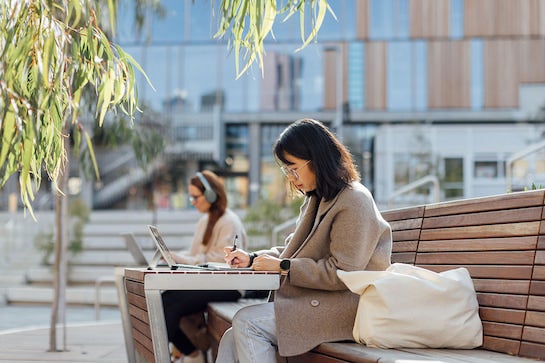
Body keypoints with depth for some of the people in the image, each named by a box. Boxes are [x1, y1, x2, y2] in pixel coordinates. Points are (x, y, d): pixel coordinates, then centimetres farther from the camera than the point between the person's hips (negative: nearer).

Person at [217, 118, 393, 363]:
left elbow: (343, 274, -18)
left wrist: (283, 267, -15)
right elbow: (294, 250, 24)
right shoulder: (317, 200, 18)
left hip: (344, 307, -9)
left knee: (246, 322, -22)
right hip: (313, 300, 9)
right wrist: (252, 259, 9)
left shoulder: (354, 201, -12)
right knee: (232, 340, -9)